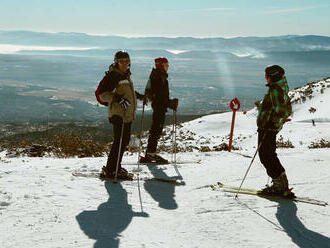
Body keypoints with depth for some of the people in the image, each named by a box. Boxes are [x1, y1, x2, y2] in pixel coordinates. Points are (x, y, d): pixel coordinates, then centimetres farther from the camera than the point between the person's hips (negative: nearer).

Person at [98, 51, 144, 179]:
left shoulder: (126, 75, 15)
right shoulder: (112, 75, -13)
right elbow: (103, 94, -19)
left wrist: (138, 95, 35)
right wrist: (117, 98, -32)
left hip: (128, 114, 9)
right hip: (118, 114, -9)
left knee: (124, 141, 14)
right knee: (119, 141, -11)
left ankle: (116, 166, 25)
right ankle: (110, 170, -5)